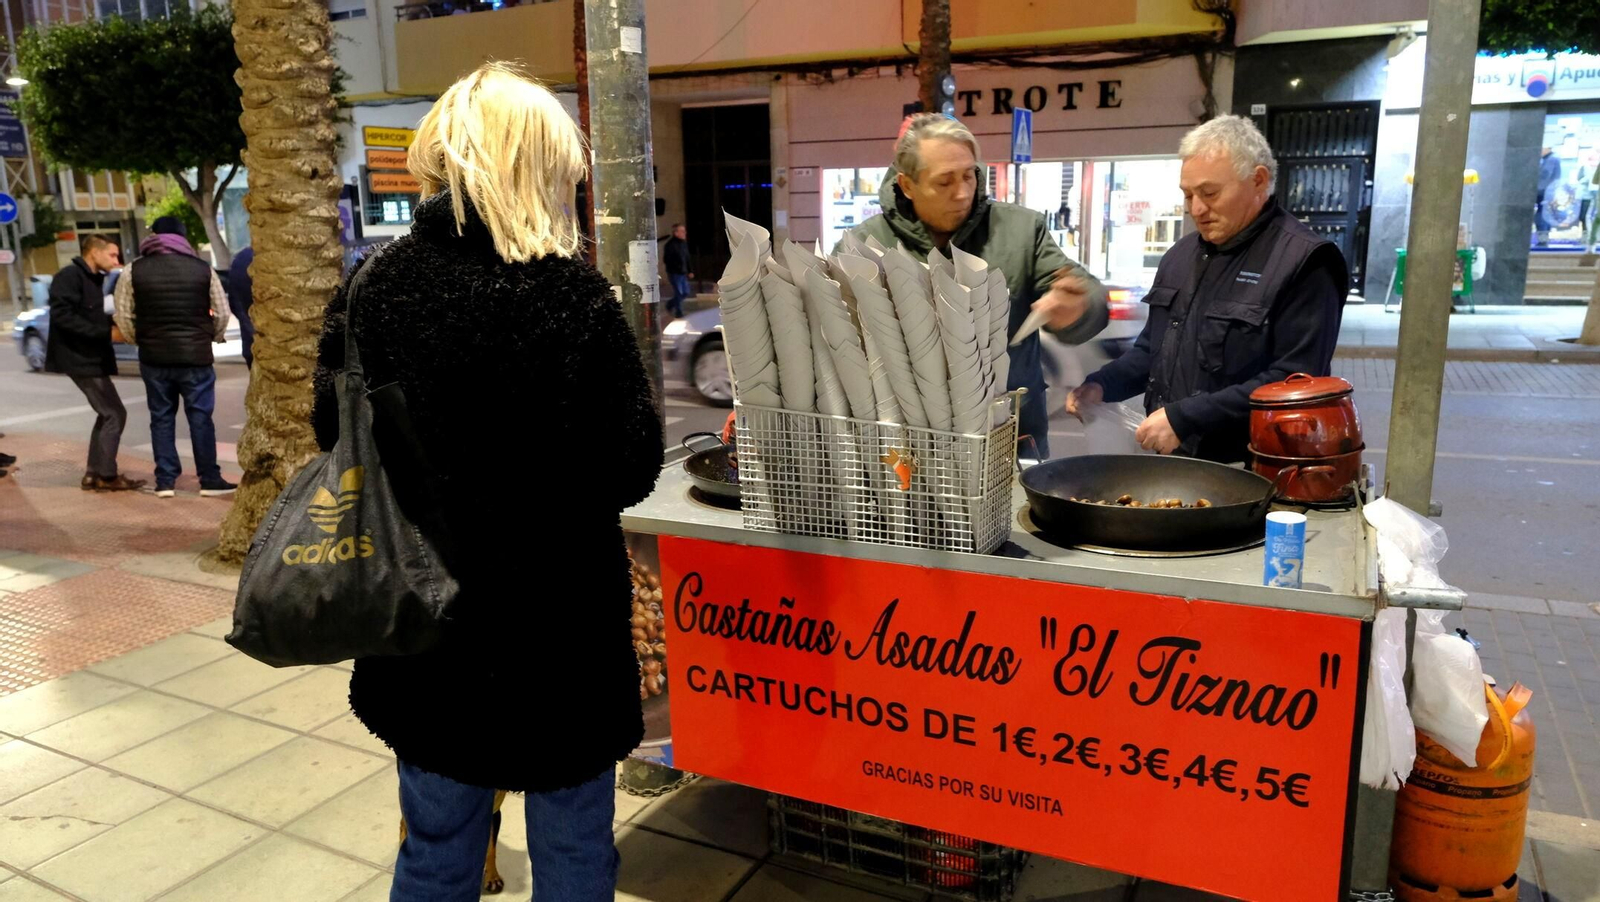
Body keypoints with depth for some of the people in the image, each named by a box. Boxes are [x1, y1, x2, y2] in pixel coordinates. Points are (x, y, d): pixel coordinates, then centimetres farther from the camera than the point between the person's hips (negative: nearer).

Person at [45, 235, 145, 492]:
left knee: (107, 414, 14)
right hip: (81, 359, -10)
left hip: (91, 358, 10)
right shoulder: (69, 276, -13)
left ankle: (94, 474, 19)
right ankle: (106, 476, -2)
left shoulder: (92, 279, 16)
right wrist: (105, 332, -25)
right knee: (115, 414, -8)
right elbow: (62, 316, -23)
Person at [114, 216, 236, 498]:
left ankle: (165, 481, 11)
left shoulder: (134, 271, 1)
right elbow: (222, 313, 1)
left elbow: (123, 315, 2)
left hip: (154, 357, 1)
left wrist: (140, 340, 18)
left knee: (161, 418, 10)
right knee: (200, 417, 3)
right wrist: (213, 338, 18)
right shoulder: (203, 269, -2)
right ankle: (209, 479, 4)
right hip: (196, 356, -1)